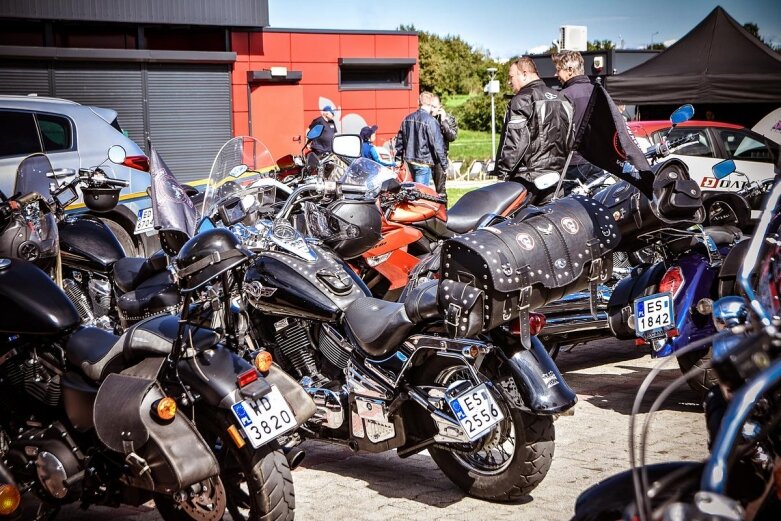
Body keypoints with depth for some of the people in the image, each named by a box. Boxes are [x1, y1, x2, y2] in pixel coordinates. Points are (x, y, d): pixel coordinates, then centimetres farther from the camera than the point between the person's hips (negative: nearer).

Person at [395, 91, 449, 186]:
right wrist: (444, 164, -9)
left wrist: (399, 158, 23)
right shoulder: (430, 121, -16)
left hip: (410, 161, 7)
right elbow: (438, 145, -16)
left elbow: (400, 140, 14)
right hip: (423, 163, -7)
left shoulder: (407, 119, 7)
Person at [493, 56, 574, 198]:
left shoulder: (522, 100, -9)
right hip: (558, 178, 8)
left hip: (529, 179, -8)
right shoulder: (562, 99, 16)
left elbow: (514, 141, -15)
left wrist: (502, 171, -10)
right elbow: (570, 140, 18)